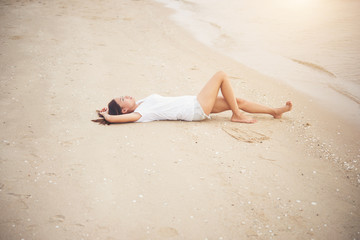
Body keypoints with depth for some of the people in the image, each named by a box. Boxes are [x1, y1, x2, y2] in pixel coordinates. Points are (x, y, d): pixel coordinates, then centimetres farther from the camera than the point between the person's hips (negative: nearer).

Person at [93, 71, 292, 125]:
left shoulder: (142, 104, 6)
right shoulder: (140, 114, -18)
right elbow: (115, 118, -31)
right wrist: (107, 116, -11)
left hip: (196, 105, 9)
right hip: (195, 109, -9)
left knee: (237, 101, 11)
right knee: (221, 75, -8)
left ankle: (275, 111, 24)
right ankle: (237, 116, 0)